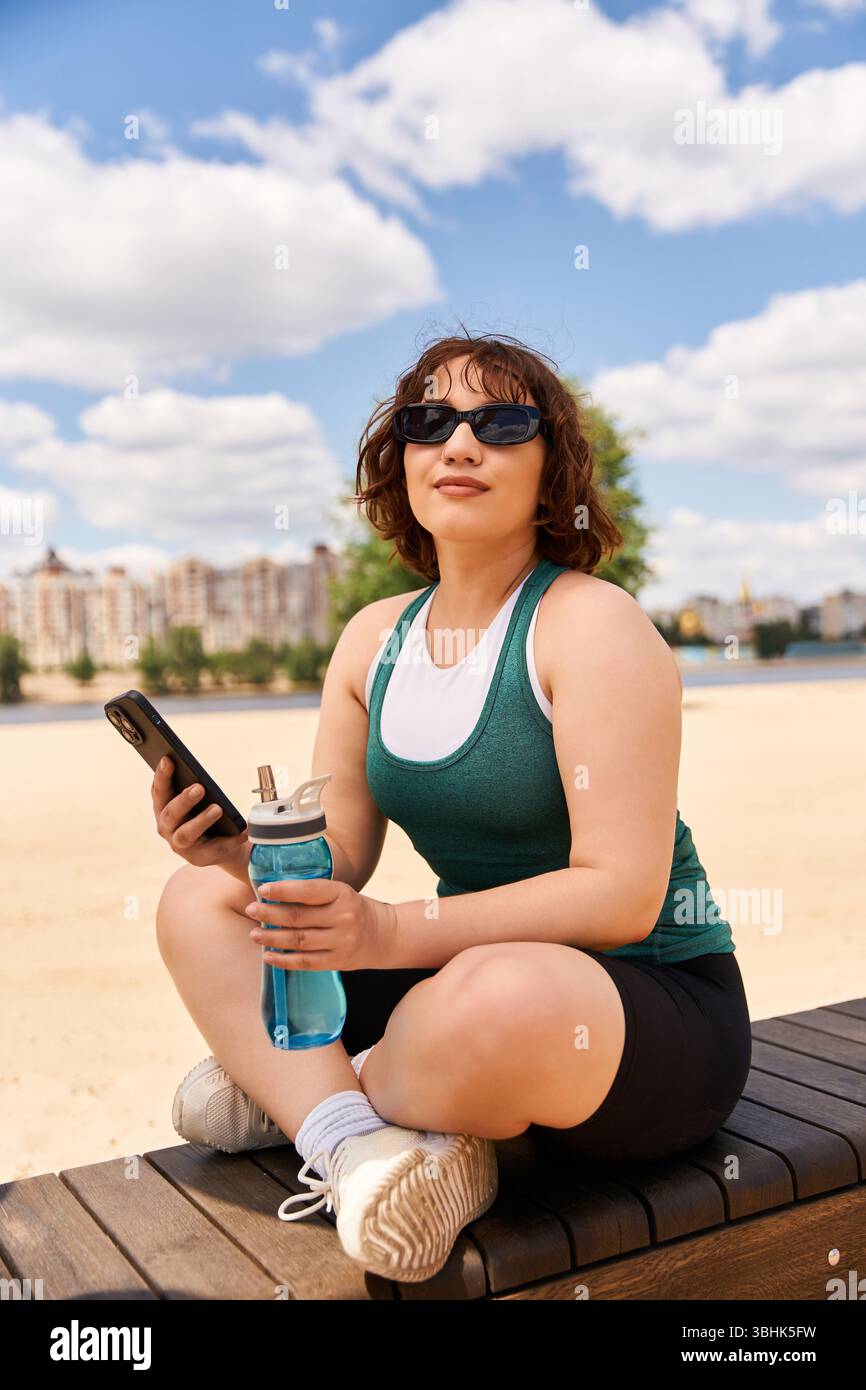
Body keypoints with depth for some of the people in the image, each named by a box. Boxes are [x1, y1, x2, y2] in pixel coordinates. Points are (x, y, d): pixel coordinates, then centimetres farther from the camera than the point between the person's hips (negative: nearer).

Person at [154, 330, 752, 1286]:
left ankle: (290, 1088, -9)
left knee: (501, 997, -40)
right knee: (198, 903, 0)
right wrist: (246, 850, -17)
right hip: (472, 980, 7)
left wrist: (395, 932, -29)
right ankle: (355, 1143, -20)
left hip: (656, 1004, -6)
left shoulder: (591, 623, -15)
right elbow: (338, 861, 5)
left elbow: (623, 895, -21)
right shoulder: (375, 639, 5)